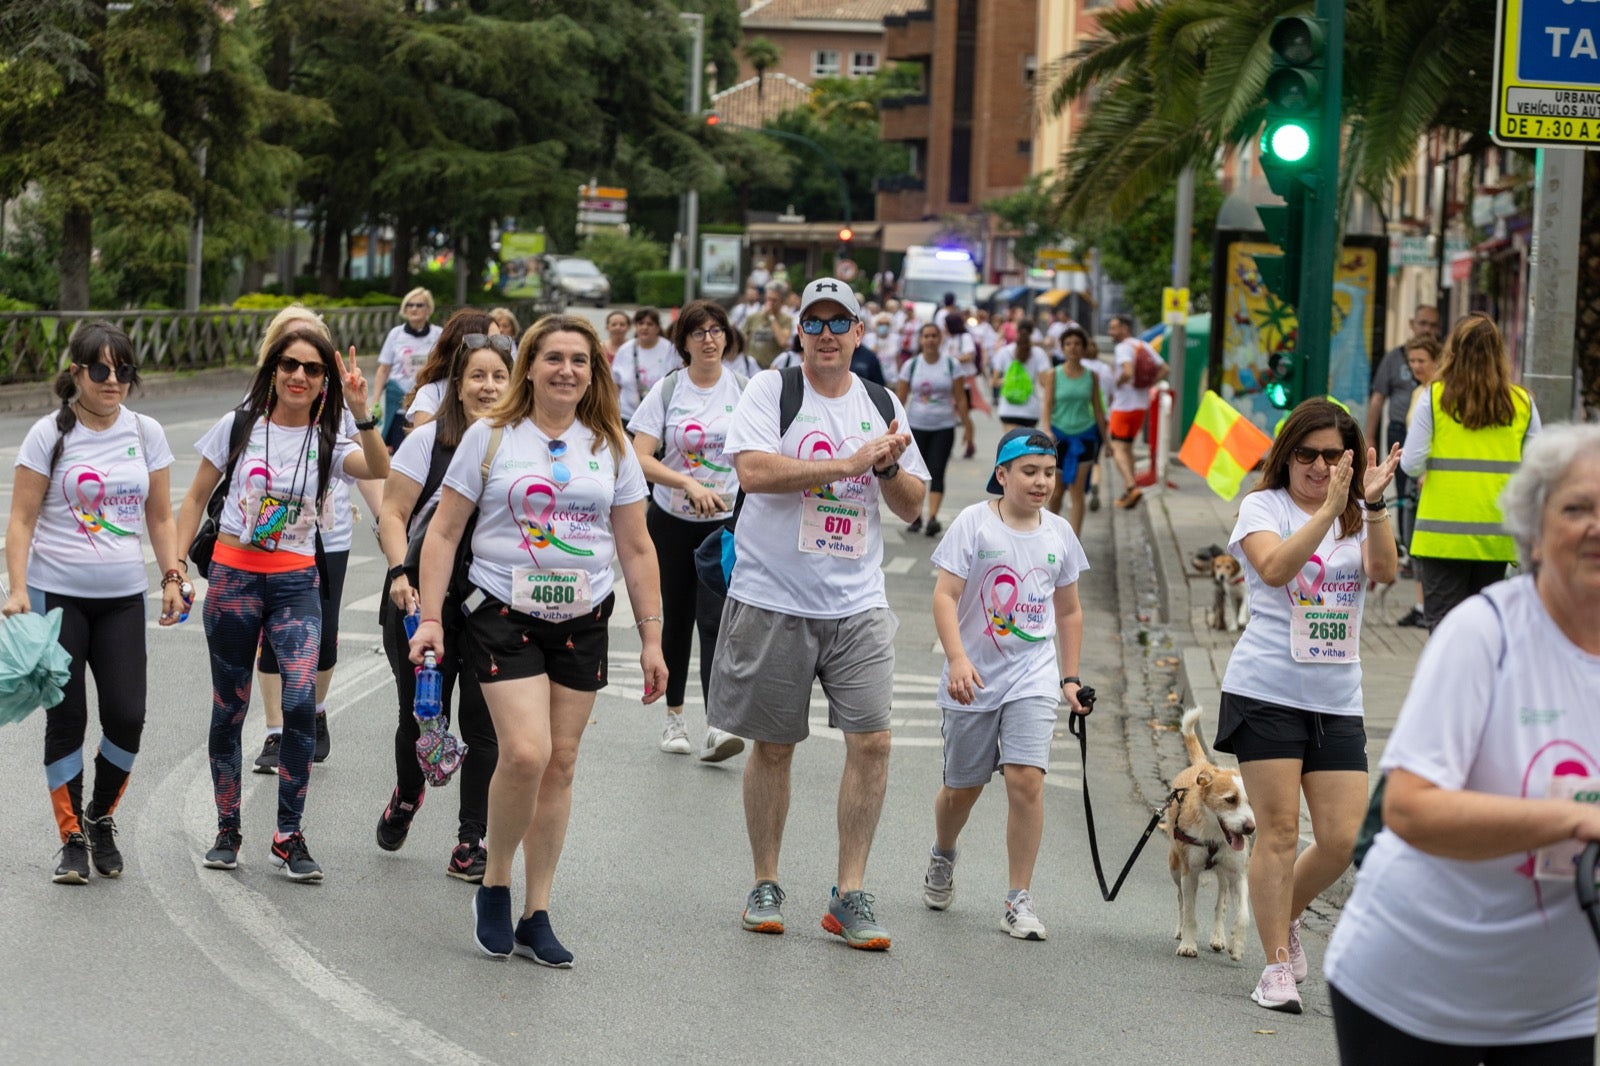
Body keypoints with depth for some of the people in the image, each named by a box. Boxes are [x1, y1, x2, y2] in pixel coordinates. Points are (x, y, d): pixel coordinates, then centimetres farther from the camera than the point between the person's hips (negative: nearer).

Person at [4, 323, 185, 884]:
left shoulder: (146, 433, 6)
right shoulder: (50, 435, -4)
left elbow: (160, 518, 13)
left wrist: (173, 577, 2)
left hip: (123, 597, 3)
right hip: (57, 595, -3)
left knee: (127, 715, -5)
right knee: (66, 717, -1)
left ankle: (101, 818, 19)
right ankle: (73, 839, 10)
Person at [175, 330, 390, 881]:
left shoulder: (327, 442, 3)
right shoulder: (239, 426, 3)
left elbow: (380, 470, -18)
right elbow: (196, 498, 9)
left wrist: (360, 413, -31)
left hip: (296, 582, 0)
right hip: (234, 577, 1)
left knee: (301, 701, -17)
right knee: (229, 710, 6)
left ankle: (289, 836, -7)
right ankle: (227, 830, 21)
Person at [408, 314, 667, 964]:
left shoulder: (610, 447, 9)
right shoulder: (491, 437, 0)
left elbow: (636, 549, 12)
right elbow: (444, 532, 2)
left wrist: (651, 637, 8)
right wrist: (430, 617, -6)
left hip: (583, 621, 3)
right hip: (504, 615, -3)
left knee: (561, 763, 3)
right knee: (525, 753, -18)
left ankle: (537, 915, 11)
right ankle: (494, 885, 4)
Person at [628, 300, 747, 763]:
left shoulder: (743, 390, 0)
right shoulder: (667, 390, -4)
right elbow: (640, 458, -11)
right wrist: (689, 485, -24)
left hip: (727, 521, -1)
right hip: (672, 520, 1)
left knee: (715, 619, -14)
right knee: (677, 618, 11)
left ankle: (716, 727, -23)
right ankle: (674, 717, 26)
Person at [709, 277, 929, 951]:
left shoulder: (882, 406, 11)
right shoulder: (770, 391, -2)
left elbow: (912, 508, 14)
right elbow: (754, 471, -19)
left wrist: (888, 467, -7)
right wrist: (851, 463, -18)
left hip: (858, 604, 3)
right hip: (773, 600, -3)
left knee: (872, 740, -6)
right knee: (773, 744, 6)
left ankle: (849, 897, 2)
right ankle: (765, 885, 21)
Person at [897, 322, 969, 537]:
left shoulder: (951, 365, 2)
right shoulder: (911, 365, 4)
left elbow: (960, 398, 3)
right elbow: (900, 398, 4)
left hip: (943, 427, -1)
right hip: (916, 426, 1)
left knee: (937, 472, -11)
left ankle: (933, 517, -17)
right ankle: (916, 517, 14)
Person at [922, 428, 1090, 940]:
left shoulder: (1059, 533, 6)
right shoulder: (975, 522, -8)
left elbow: (1069, 611, 17)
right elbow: (945, 595, -14)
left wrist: (1070, 678, 14)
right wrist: (957, 658, -26)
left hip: (1033, 679, 2)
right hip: (975, 679, -2)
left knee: (1027, 781, -14)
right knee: (963, 787, 11)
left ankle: (1019, 901, -6)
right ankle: (942, 855, 44)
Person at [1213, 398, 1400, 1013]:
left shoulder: (1358, 518, 11)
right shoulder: (1263, 506, 0)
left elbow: (1385, 571, -9)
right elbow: (1274, 568, -20)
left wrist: (1373, 504, -21)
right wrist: (1330, 509, -26)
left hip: (1338, 701, 4)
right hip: (1267, 691, -4)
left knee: (1343, 839, 0)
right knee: (1279, 830, -6)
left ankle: (1283, 916, 28)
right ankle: (1277, 966, 3)